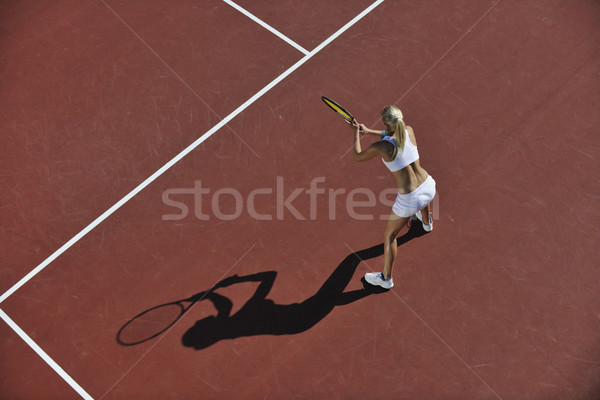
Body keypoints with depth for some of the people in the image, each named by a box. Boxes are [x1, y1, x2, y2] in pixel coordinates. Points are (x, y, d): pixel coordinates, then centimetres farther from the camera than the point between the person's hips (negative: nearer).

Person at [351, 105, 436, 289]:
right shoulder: (409, 131, -9)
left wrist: (356, 133, 11)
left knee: (389, 236, 17)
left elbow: (357, 156, -3)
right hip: (429, 187, 6)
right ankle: (427, 222, 79)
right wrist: (369, 131, 16)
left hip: (409, 200, -6)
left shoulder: (380, 147, -24)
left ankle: (386, 278, 33)